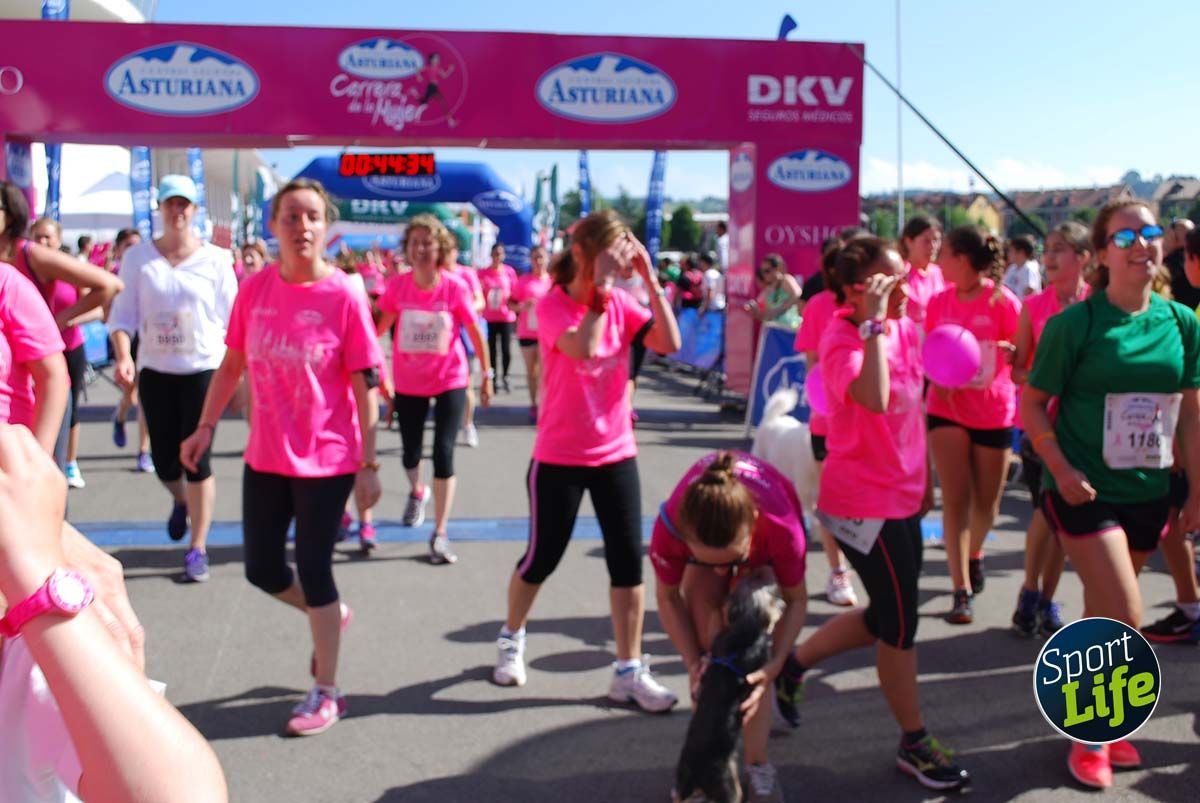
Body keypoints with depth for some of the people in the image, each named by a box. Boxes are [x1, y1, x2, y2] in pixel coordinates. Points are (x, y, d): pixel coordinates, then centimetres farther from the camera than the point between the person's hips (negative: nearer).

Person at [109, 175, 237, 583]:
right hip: (155, 372, 2)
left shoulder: (216, 259, -4)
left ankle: (198, 549, 9)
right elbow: (122, 315, -1)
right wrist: (124, 357, -17)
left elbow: (231, 319, 0)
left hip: (203, 370, -2)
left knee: (197, 460, -4)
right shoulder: (138, 257, 0)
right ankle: (180, 501, 44)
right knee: (164, 461, 6)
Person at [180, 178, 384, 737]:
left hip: (328, 459, -5)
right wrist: (206, 426, 4)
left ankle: (326, 693, 19)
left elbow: (364, 386, -10)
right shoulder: (255, 289, -1)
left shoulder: (343, 295, -12)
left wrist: (368, 464, -11)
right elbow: (232, 364, 10)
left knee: (313, 567, 2)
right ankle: (331, 614, 43)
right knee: (262, 569, 11)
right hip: (265, 456, 5)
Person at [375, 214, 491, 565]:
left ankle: (440, 534, 2)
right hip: (408, 383, 3)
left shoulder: (454, 287, -15)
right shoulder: (397, 285, -10)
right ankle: (417, 492, 52)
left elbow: (475, 331, -5)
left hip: (450, 381, -2)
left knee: (443, 454, -9)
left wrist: (486, 375, 0)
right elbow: (379, 326, 2)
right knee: (410, 452, 15)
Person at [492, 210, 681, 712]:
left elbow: (668, 343, -11)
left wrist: (651, 282, -14)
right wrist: (602, 286, -27)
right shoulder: (552, 305, -12)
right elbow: (584, 347, -32)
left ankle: (629, 671, 11)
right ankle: (511, 638, 36)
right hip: (559, 458, -4)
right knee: (542, 558, 9)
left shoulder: (622, 303, 2)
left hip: (616, 454, 4)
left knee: (629, 559, 1)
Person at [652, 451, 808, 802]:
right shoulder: (669, 527, -42)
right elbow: (668, 597, -20)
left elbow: (796, 600, -24)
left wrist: (773, 666, -37)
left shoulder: (781, 528, -44)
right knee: (705, 644, -14)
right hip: (704, 523, 2)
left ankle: (758, 766, -4)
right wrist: (693, 662, -30)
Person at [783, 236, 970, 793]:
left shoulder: (905, 327, 5)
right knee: (901, 624, 3)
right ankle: (915, 743, 21)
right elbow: (874, 399, -39)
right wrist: (874, 324, -34)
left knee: (886, 617, 19)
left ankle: (793, 663, 36)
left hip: (901, 496, 9)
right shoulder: (843, 339, -19)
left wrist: (925, 476, 21)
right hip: (864, 504, -9)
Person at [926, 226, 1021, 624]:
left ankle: (975, 554, 44)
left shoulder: (1002, 300, -11)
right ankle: (962, 591, -5)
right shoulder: (939, 301, 0)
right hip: (948, 409, 2)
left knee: (986, 500, 12)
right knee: (955, 497, -8)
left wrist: (1014, 353, -27)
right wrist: (937, 379, -11)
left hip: (994, 411, -1)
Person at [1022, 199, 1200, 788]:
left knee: (1104, 616, 18)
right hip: (1085, 491, -4)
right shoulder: (1075, 323, -11)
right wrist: (1060, 470, -15)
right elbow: (1032, 402, -6)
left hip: (1149, 493, 5)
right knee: (1125, 620, -11)